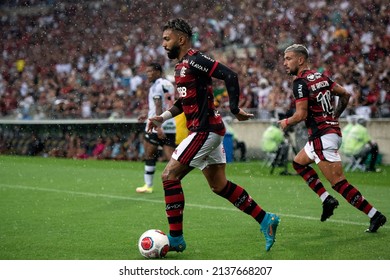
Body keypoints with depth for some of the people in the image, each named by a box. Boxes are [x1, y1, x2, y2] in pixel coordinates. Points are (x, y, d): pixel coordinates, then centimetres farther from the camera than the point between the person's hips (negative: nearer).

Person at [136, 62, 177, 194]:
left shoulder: (156, 86, -9)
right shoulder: (169, 84, 16)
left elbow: (158, 107, -19)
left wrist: (158, 126, -26)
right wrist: (148, 115, 32)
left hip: (157, 125, -7)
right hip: (171, 125, 7)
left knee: (149, 155, 7)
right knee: (171, 156, 1)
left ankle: (148, 185, 14)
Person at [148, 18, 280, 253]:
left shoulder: (195, 60, -14)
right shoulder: (182, 65, 16)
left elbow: (230, 76, -22)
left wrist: (234, 109, -18)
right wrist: (163, 117, 15)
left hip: (205, 130, -10)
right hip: (206, 130, 10)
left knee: (169, 176, -7)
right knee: (219, 186, 11)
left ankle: (175, 239, -1)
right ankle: (266, 220, 17)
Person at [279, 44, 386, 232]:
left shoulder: (300, 82, -13)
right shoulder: (321, 77, 12)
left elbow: (301, 114, -19)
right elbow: (345, 94, 15)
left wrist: (286, 122, 0)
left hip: (322, 137, -10)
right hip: (333, 130, 10)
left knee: (339, 183, -7)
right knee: (298, 163, 25)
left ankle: (374, 215, -7)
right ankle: (327, 200, 17)